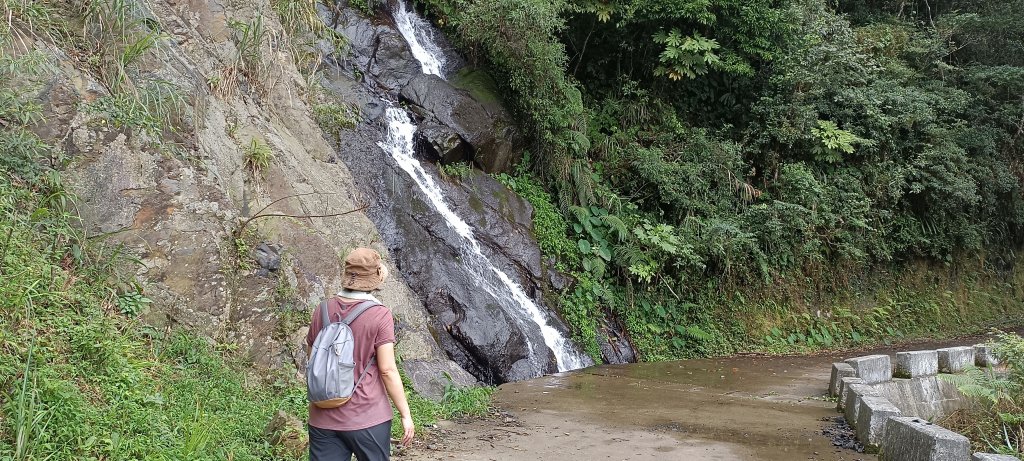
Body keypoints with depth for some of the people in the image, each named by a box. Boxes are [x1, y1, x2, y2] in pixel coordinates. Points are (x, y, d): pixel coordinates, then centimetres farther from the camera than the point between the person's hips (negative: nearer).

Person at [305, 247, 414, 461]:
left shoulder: (322, 311, 1)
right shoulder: (379, 315, -13)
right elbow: (388, 370, -14)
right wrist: (406, 415, -7)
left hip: (323, 419, 4)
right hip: (367, 418, -4)